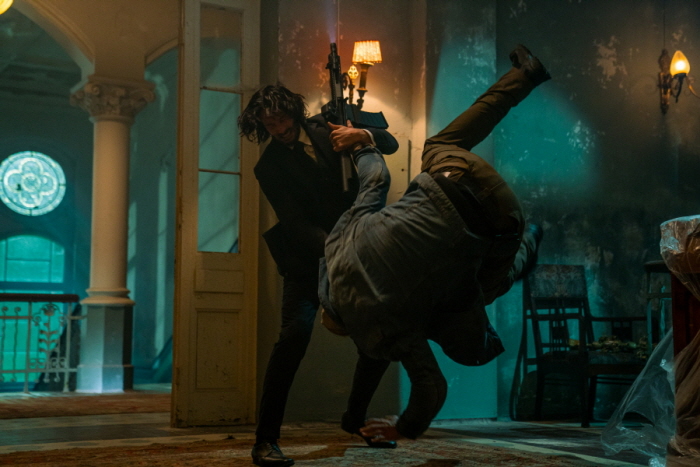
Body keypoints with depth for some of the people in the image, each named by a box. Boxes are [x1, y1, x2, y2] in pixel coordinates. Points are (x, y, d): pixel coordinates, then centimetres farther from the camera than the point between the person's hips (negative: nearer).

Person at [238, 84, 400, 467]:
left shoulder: (325, 129, 3)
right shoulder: (270, 167, -7)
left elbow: (391, 144, 5)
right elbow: (296, 224, -16)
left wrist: (364, 134, -17)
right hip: (308, 259, -4)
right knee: (296, 332, -25)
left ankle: (355, 418, 23)